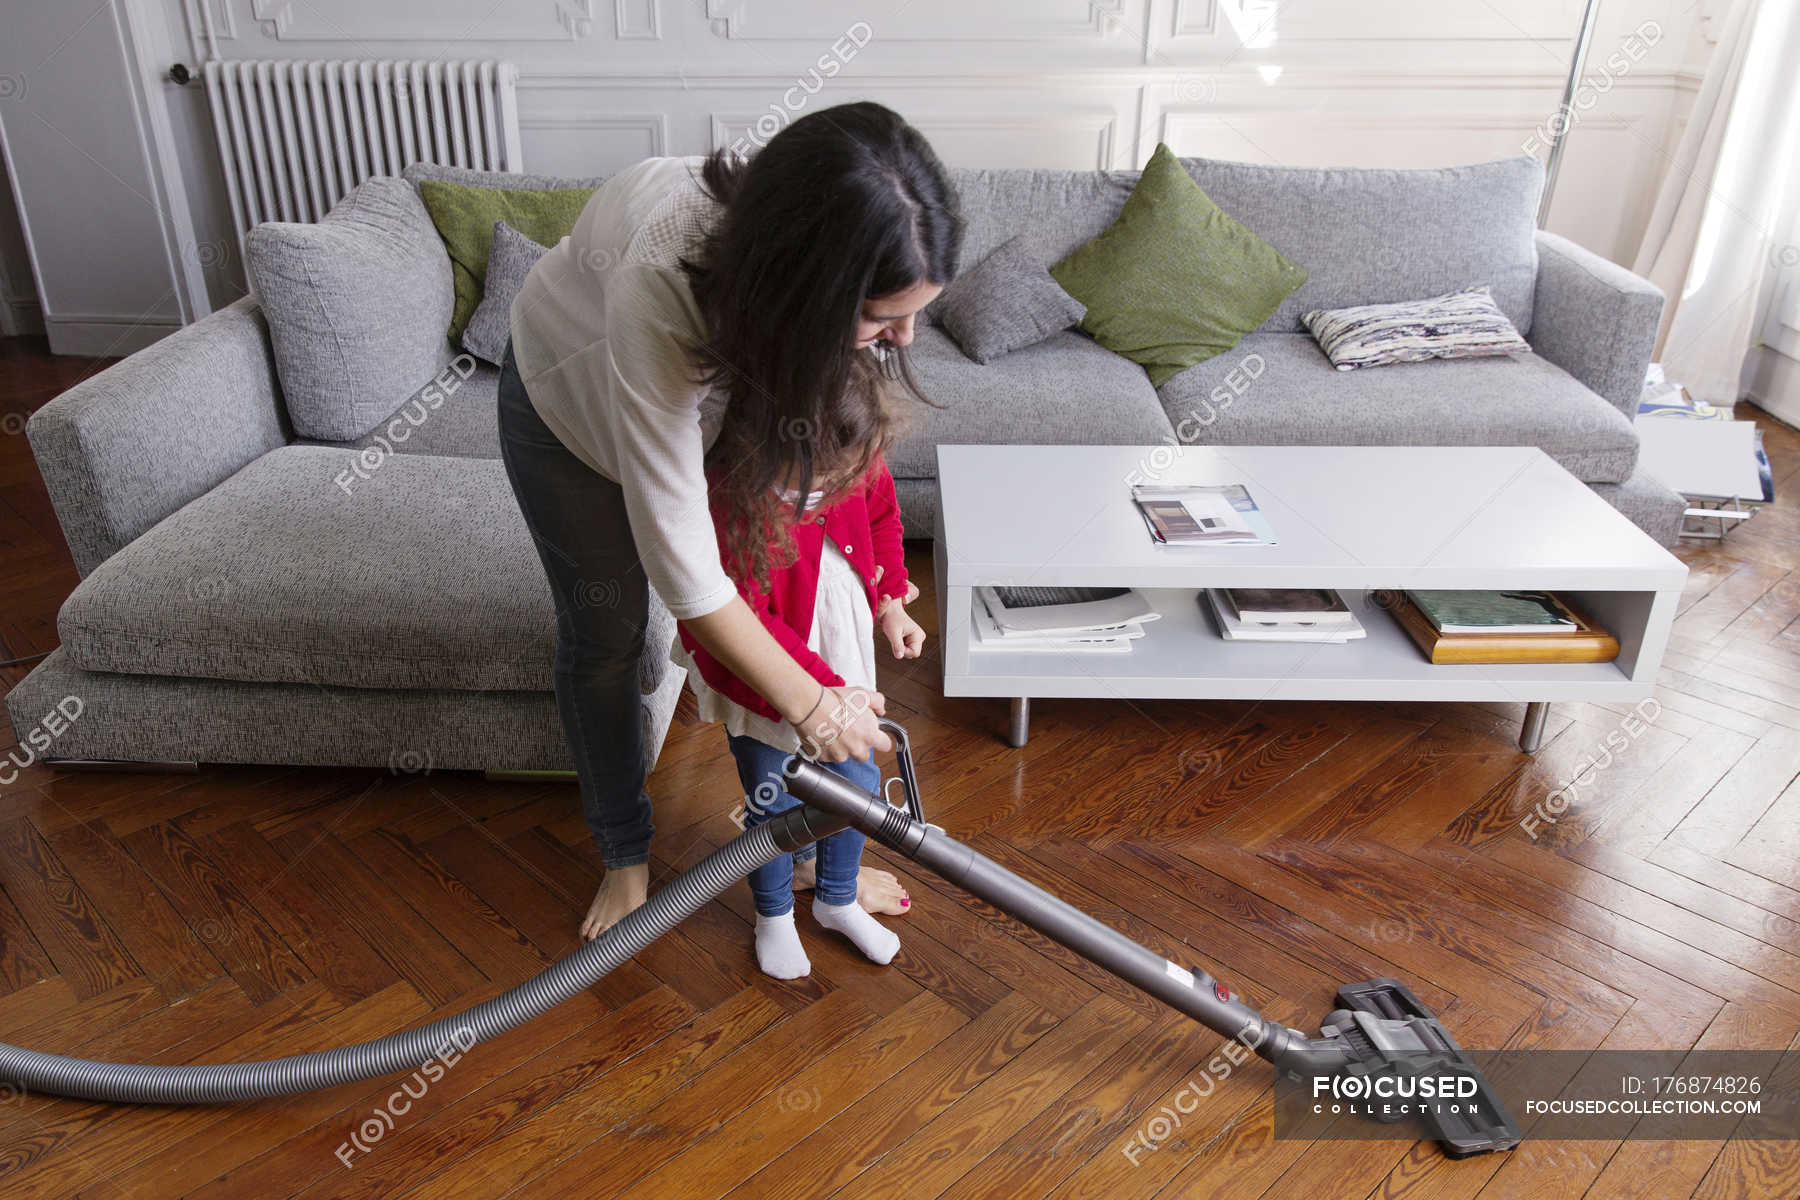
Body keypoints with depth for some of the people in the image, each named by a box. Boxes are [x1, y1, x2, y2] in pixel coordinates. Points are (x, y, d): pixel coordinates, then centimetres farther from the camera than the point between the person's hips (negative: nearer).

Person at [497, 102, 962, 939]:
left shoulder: (829, 248, -32)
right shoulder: (659, 285, -48)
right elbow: (680, 561, -42)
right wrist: (810, 705, -34)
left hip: (732, 390, 4)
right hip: (570, 397, -4)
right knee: (603, 634, 7)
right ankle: (624, 856, 31)